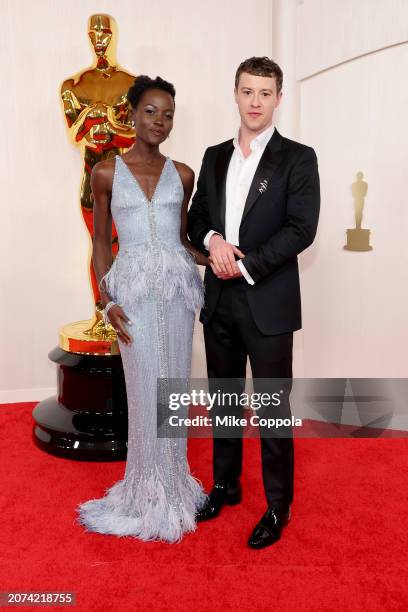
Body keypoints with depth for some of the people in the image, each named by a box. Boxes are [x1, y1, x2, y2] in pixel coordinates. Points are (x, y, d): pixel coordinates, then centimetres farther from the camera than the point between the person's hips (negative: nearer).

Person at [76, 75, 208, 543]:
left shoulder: (182, 174, 8)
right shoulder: (106, 173, 1)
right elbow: (101, 244, 4)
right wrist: (107, 302, -6)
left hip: (177, 286, 3)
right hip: (135, 288, -2)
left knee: (173, 385, 10)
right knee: (147, 390, 3)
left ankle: (173, 481, 29)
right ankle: (151, 491, 24)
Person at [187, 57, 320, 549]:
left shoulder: (297, 158, -3)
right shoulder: (214, 157, 12)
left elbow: (301, 229, -11)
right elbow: (196, 218, 12)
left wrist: (246, 265, -16)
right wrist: (213, 241, -10)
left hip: (268, 302, -5)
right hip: (219, 299, 5)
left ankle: (278, 505, 23)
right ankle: (225, 485, 35)